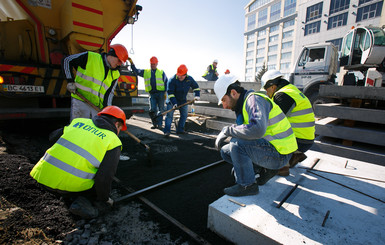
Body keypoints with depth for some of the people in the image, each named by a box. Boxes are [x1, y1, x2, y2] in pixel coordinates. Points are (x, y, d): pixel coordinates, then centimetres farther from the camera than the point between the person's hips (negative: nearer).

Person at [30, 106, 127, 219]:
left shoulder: (78, 121, 11)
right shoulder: (113, 141, -4)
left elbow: (53, 136, 24)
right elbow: (105, 176, -8)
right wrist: (103, 199, 9)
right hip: (70, 184, -6)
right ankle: (83, 201, -6)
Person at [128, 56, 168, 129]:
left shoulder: (161, 72, 11)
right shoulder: (145, 72, 17)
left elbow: (166, 82, 7)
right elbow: (135, 71, 19)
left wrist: (165, 92, -2)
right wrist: (132, 63, 4)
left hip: (160, 93, -2)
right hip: (152, 93, 2)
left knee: (161, 109, -1)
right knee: (152, 109, -1)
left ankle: (159, 124, 5)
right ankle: (155, 124, 10)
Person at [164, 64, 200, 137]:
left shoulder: (189, 79, -8)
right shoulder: (172, 80, -22)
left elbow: (195, 87, 8)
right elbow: (170, 92, -24)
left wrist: (197, 95, -7)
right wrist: (174, 103, -33)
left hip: (183, 100, 5)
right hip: (172, 100, -4)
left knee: (184, 115, 5)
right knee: (169, 114, -11)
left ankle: (180, 130, 16)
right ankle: (167, 131, -7)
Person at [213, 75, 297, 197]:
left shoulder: (255, 99, -20)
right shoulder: (242, 106, 10)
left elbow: (257, 130, -38)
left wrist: (227, 130, -26)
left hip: (279, 154, -9)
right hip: (268, 146, 9)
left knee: (237, 143, -28)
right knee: (225, 151, 6)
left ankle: (247, 185, -9)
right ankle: (264, 169, 7)